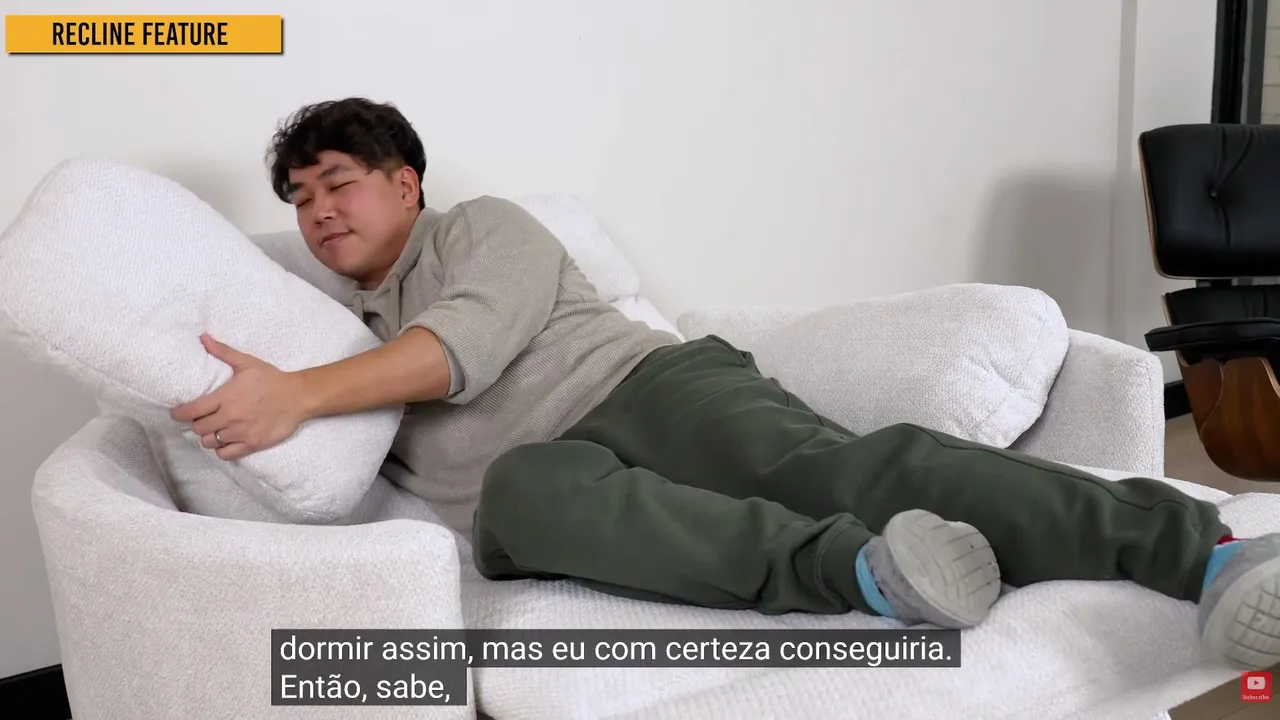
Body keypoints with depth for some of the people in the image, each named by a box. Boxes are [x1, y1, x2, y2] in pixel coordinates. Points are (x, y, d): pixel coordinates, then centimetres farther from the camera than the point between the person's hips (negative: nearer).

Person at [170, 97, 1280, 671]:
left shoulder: (485, 226, 13)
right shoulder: (347, 344, 33)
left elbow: (473, 344, -8)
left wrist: (299, 396, -15)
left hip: (646, 386, -2)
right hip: (542, 482, 3)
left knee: (835, 468, -34)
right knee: (522, 484, -37)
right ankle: (863, 574, -55)